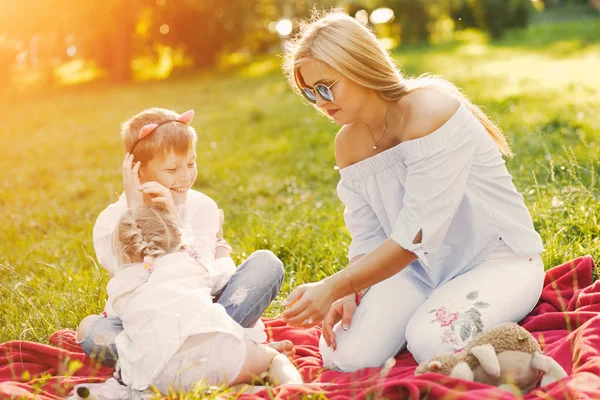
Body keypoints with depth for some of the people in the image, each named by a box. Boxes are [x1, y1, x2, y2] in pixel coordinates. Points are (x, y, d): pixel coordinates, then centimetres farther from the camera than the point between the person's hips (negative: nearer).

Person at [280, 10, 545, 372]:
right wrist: (350, 295, -18)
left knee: (431, 342, -32)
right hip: (420, 266, 6)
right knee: (343, 356, -14)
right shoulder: (349, 144, 1)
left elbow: (416, 234, -28)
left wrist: (335, 287, -30)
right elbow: (368, 238, 2)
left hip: (498, 257, -6)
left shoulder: (430, 111, -23)